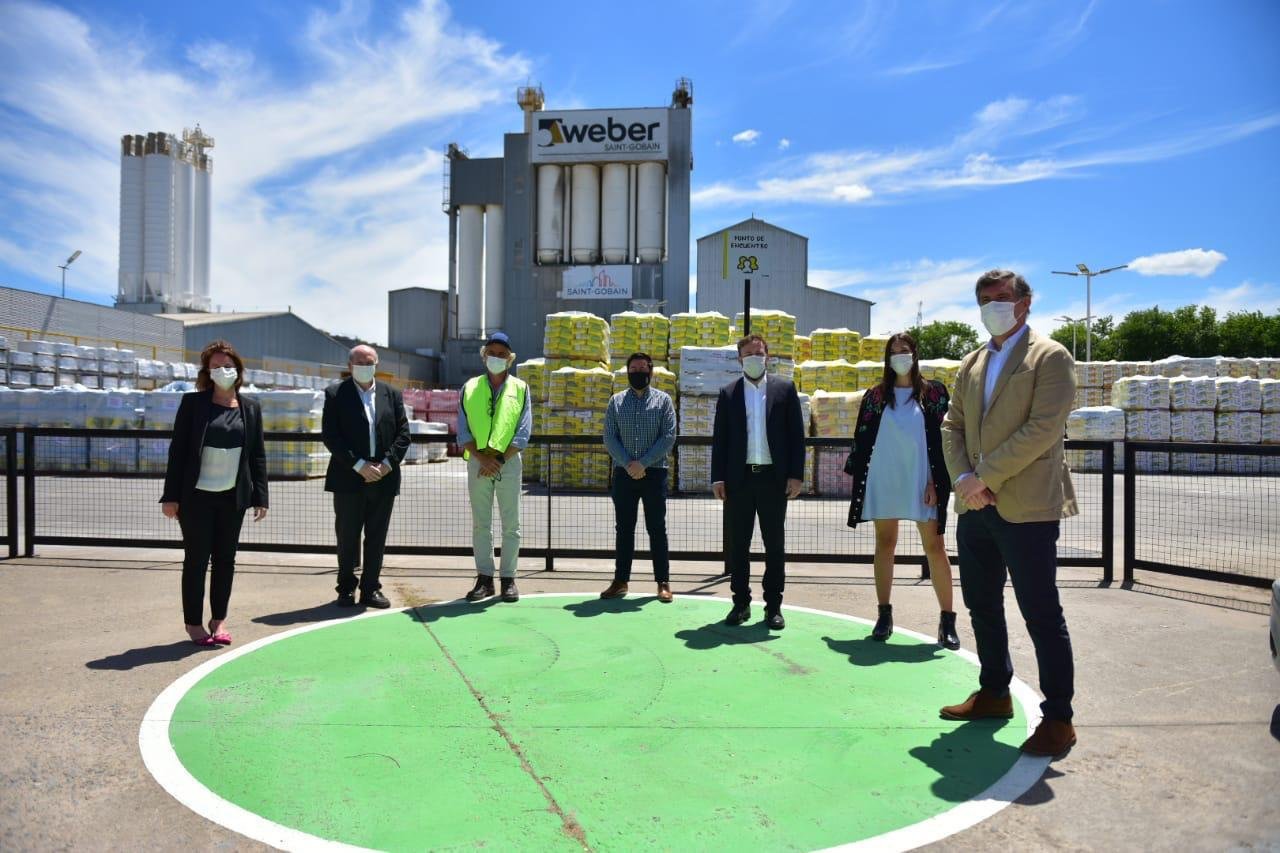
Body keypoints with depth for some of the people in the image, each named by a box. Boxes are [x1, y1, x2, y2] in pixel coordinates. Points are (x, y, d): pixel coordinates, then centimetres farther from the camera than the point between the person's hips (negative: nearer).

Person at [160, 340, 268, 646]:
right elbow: (178, 449, -4)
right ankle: (194, 623, 18)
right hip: (196, 495, -3)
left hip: (233, 496, 3)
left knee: (226, 559, 10)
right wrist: (171, 495, -8)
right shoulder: (193, 402, -3)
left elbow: (258, 454, 6)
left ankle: (218, 621, 23)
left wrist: (260, 496, 2)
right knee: (196, 559, 5)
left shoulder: (250, 407, 6)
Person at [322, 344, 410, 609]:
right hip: (349, 479, -2)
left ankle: (370, 589, 19)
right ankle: (347, 588, 21)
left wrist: (387, 464, -8)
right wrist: (359, 466, -14)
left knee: (377, 538, 8)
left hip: (384, 478, 3)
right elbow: (330, 435, -8)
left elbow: (403, 433, 5)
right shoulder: (336, 393, 0)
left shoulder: (392, 394, 9)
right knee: (347, 537, 6)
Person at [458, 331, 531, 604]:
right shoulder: (470, 388, 8)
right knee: (480, 524, 6)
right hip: (478, 462, 1)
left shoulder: (520, 389, 4)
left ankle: (508, 579, 10)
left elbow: (523, 433, -3)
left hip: (509, 462, -1)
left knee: (511, 525, 2)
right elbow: (463, 431, 2)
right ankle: (484, 578, 14)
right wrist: (482, 457, -12)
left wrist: (500, 459, -12)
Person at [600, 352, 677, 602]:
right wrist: (628, 464, -11)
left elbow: (668, 438, -6)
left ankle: (663, 582, 11)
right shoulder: (616, 401, 8)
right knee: (624, 528, 8)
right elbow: (609, 437, 2)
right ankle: (620, 581, 16)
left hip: (654, 472, -2)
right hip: (624, 473, 2)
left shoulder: (663, 399, 2)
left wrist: (643, 463, -13)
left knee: (657, 528, 3)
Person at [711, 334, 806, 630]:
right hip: (738, 479, 1)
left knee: (775, 544, 6)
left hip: (774, 478, -1)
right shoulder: (728, 393, 8)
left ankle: (773, 605, 15)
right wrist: (718, 477, -2)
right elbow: (719, 438, 5)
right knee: (738, 544, 6)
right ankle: (741, 602, 17)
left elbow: (796, 434, 2)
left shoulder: (785, 389, 5)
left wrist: (796, 474, -5)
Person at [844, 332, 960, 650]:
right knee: (885, 544, 7)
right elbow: (862, 437, 8)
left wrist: (935, 482, -8)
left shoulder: (933, 393, 3)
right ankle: (884, 615, 16)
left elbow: (943, 439, -1)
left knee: (934, 546, -1)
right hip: (883, 480, 2)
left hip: (920, 481, -2)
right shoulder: (875, 395, 7)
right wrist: (856, 474, 4)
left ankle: (947, 619, 7)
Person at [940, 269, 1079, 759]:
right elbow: (952, 425, 11)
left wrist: (985, 476, -15)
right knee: (982, 606, 16)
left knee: (1041, 614, -1)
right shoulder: (971, 364, 16)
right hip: (975, 507, 7)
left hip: (1026, 508, -7)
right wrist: (963, 478, -5)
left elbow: (1042, 429, -15)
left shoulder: (1050, 358, -4)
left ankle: (1058, 718, 11)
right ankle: (994, 692, 32)